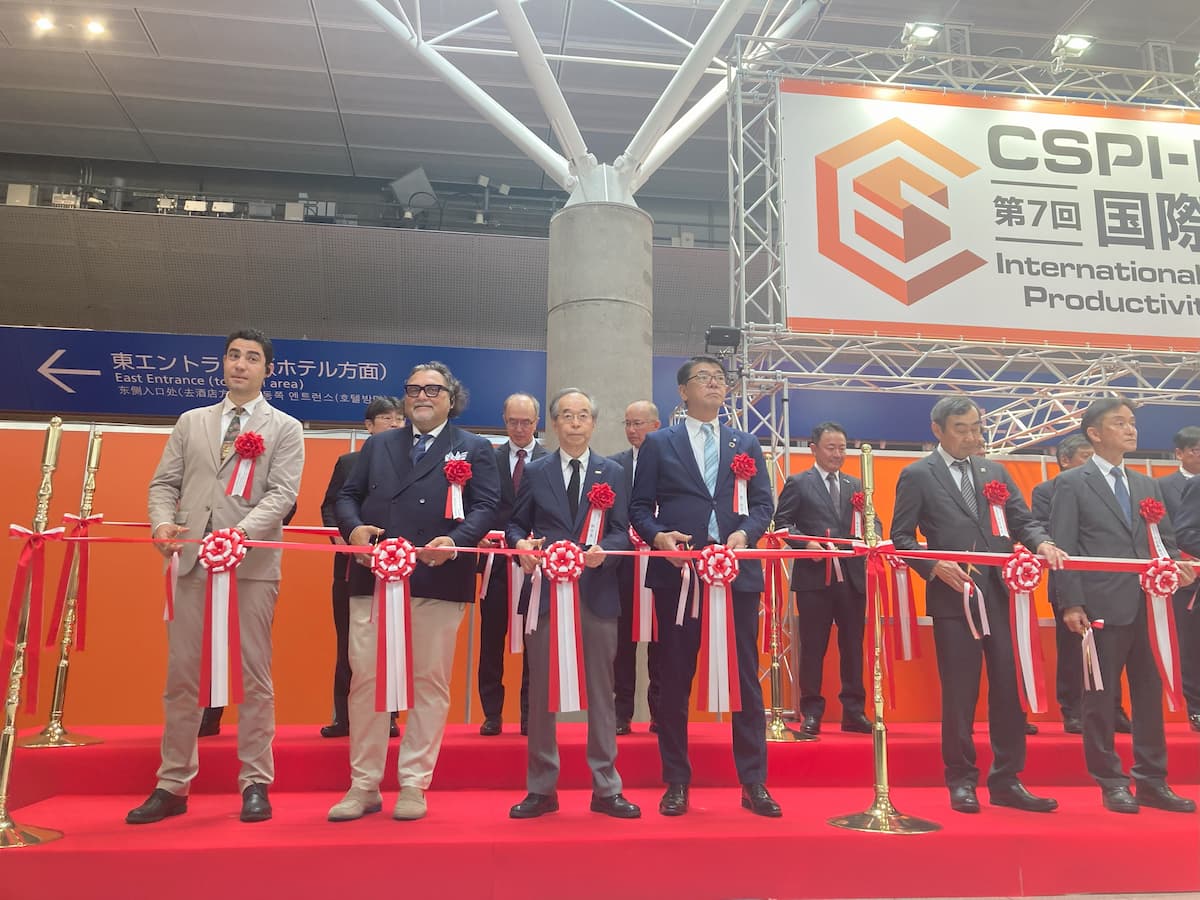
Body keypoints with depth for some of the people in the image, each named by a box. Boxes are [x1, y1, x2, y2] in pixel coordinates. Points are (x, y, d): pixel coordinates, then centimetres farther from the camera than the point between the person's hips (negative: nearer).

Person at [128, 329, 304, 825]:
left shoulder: (285, 429, 6)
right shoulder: (190, 422, 17)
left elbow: (281, 494, -6)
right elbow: (165, 482, 12)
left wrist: (242, 531, -22)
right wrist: (163, 522, -9)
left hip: (252, 563, -3)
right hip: (193, 561, 4)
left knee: (254, 678, 2)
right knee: (181, 676, 8)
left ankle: (255, 784, 12)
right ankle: (172, 786, 19)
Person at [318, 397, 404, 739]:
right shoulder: (347, 462, 10)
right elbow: (329, 507, 7)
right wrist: (339, 534, -10)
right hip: (352, 565, 2)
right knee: (348, 643, 8)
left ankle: (386, 716, 16)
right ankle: (344, 717, 17)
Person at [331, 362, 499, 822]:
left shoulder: (475, 449, 10)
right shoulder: (377, 445, 20)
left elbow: (485, 506, -1)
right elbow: (348, 495, 15)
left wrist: (455, 541, -19)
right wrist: (354, 527, -7)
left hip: (439, 581, -2)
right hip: (374, 578, 3)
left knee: (430, 683, 4)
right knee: (365, 679, 4)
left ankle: (413, 785, 16)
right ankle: (364, 785, 18)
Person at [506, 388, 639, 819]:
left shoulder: (612, 472, 7)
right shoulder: (534, 472, 8)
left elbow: (622, 532, 2)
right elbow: (516, 524, 8)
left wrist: (603, 551, -18)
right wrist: (522, 544, -14)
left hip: (596, 593, 0)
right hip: (546, 591, 1)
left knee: (600, 692, 6)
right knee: (542, 692, 7)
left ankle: (606, 789, 18)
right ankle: (541, 789, 19)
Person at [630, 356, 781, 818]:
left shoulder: (747, 445, 14)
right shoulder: (658, 443, 8)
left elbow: (764, 503, 8)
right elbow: (640, 506, 5)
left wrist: (745, 532, -12)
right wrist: (658, 535, -14)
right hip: (677, 573, -1)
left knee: (746, 678, 3)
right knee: (675, 680, 5)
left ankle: (754, 784, 14)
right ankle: (677, 783, 17)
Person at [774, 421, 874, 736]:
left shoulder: (856, 485, 17)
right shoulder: (798, 483, 3)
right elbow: (782, 522, -2)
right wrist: (805, 542, -17)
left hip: (852, 576, 4)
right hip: (814, 576, -4)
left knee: (853, 645, 9)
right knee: (812, 647, 2)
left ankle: (854, 711, 18)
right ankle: (811, 713, 10)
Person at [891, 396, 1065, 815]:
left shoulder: (995, 471, 14)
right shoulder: (917, 475, 1)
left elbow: (1023, 520, 11)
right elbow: (901, 537, -1)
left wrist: (1042, 543, -11)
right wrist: (935, 567, -16)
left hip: (1001, 594, 4)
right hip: (953, 597, -4)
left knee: (1009, 687, 6)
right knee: (959, 694, 4)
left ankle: (1006, 780, 19)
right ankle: (961, 781, 18)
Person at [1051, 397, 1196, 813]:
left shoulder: (1148, 485, 16)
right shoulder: (1072, 484, -2)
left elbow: (1166, 542, 15)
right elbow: (1064, 548, -7)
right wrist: (1072, 604, -13)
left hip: (1148, 606, 6)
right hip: (1102, 608, -5)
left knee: (1150, 695, 10)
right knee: (1100, 698, 3)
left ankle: (1152, 781, 21)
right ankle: (1111, 783, 14)